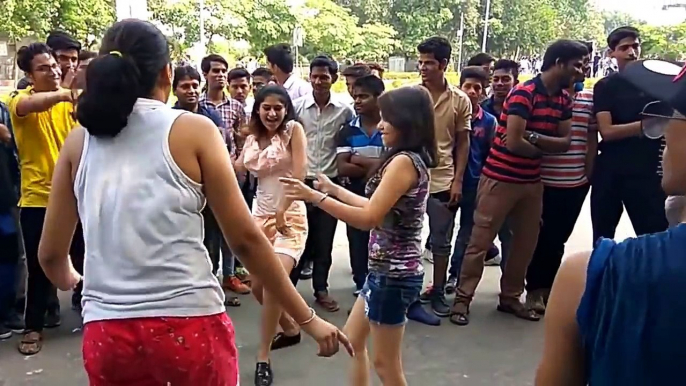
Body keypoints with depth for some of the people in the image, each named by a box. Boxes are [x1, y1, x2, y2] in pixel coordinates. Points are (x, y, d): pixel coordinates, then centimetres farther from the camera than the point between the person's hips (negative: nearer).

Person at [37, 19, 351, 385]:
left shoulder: (78, 141, 6)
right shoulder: (193, 129, -3)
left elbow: (51, 253, 10)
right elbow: (246, 239, -5)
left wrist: (71, 280, 33)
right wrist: (307, 318, 2)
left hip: (106, 329, 3)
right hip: (189, 321, -2)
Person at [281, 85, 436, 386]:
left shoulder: (403, 161, -21)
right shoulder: (413, 160, 9)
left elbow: (369, 218, -23)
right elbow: (377, 208, 12)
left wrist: (315, 197, -19)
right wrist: (333, 189, 17)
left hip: (393, 274, -10)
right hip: (387, 269, 10)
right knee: (353, 340, 24)